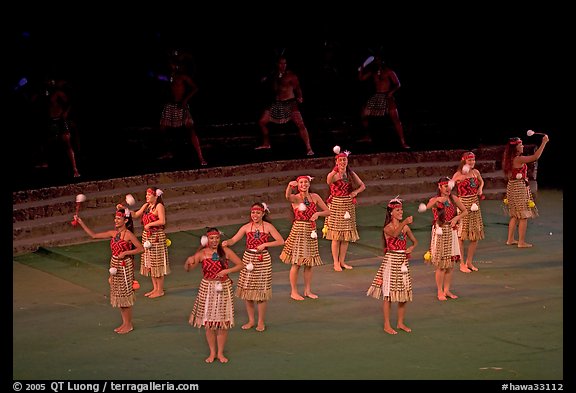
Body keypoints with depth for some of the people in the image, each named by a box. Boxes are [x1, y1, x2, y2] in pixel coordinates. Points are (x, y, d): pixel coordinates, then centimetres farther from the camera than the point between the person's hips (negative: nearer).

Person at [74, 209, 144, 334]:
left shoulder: (128, 234, -13)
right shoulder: (113, 233, 6)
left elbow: (141, 249, -15)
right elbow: (94, 235, 9)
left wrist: (125, 253, -21)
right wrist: (81, 223, 4)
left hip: (125, 266, -7)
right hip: (115, 267, 7)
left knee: (125, 295, -1)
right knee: (118, 295, 12)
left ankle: (129, 324, 10)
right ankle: (125, 323, 22)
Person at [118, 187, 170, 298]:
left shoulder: (159, 206, -13)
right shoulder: (146, 206, 10)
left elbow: (162, 221, -22)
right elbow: (135, 215, 10)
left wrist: (149, 224, -19)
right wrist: (124, 208, 0)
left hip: (157, 237, -8)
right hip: (147, 236, 8)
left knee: (157, 263, -2)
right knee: (150, 263, 13)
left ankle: (160, 290, 6)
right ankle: (155, 288, 22)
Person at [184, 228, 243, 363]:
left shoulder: (225, 251, -4)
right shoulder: (202, 253, -5)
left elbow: (240, 265, 0)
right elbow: (187, 269, -7)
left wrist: (227, 271, -15)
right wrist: (188, 261, -29)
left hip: (223, 289, 0)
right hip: (207, 289, 0)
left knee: (223, 323, 4)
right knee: (209, 323, 4)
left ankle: (220, 353, 19)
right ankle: (212, 352, 20)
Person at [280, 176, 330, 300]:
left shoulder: (315, 197, 5)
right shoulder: (295, 198, -7)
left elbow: (328, 212, 8)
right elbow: (288, 197, -32)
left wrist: (318, 213, -12)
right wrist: (290, 186, -52)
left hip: (311, 230, 4)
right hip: (298, 231, -4)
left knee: (309, 263, 10)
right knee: (296, 263, -2)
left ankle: (308, 290, 20)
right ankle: (294, 292, 7)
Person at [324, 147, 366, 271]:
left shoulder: (351, 174, 8)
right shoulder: (333, 174, -9)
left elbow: (362, 186, 17)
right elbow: (329, 181, -34)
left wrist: (355, 192, -4)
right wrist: (336, 171, -51)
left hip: (348, 205, 5)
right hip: (336, 205, -5)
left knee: (347, 235, 8)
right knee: (336, 236, -4)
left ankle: (342, 261, 18)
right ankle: (336, 263, 2)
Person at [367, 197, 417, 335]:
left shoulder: (405, 227, 7)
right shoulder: (387, 228, -10)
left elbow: (415, 241, 17)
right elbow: (394, 234, -34)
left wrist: (411, 248, -5)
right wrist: (404, 223, -49)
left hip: (403, 261, 6)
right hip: (391, 260, -6)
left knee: (404, 292, 9)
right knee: (388, 293, -2)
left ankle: (400, 323, 21)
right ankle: (387, 325, 4)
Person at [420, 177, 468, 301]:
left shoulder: (454, 199, 4)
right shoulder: (435, 200, -8)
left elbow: (465, 211, 14)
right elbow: (426, 207, -30)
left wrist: (456, 218, -5)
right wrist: (437, 200, -44)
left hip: (451, 232, 5)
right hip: (440, 232, -5)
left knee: (450, 264, 8)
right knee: (441, 264, -2)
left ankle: (447, 290, 19)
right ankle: (440, 292, 6)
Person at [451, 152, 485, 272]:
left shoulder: (475, 172, 6)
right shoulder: (458, 174, -10)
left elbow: (481, 181, 26)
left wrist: (480, 189, 8)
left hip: (474, 205, 6)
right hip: (463, 205, -6)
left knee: (475, 235, 9)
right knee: (461, 235, -2)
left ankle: (469, 262, 23)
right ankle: (462, 264, 7)